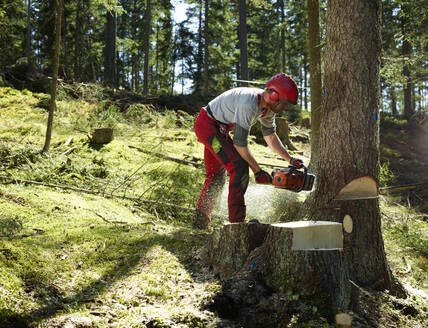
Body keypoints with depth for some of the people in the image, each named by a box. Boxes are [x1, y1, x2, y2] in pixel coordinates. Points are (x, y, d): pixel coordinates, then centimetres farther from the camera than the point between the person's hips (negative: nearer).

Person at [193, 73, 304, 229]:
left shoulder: (268, 106, -1)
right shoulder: (249, 104, -30)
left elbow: (270, 136, 12)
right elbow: (240, 143, -27)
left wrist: (290, 159, 8)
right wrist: (258, 171, -18)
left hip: (218, 128, 10)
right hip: (207, 124, -10)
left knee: (216, 176, 15)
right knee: (240, 167, -19)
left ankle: (199, 221, 26)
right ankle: (236, 221, -16)